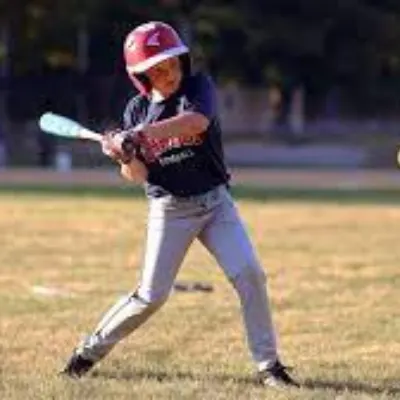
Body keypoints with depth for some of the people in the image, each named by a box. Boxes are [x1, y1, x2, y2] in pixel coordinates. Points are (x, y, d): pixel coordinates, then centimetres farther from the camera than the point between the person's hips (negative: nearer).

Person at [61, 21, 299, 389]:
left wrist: (140, 135, -36)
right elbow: (138, 175, -3)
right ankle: (92, 349, 17)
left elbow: (196, 121, -31)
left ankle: (268, 365, -7)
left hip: (215, 201, 0)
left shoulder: (198, 86, -7)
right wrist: (125, 156, -25)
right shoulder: (137, 110, 0)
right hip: (169, 209, 0)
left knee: (250, 274, -14)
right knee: (151, 296, -3)